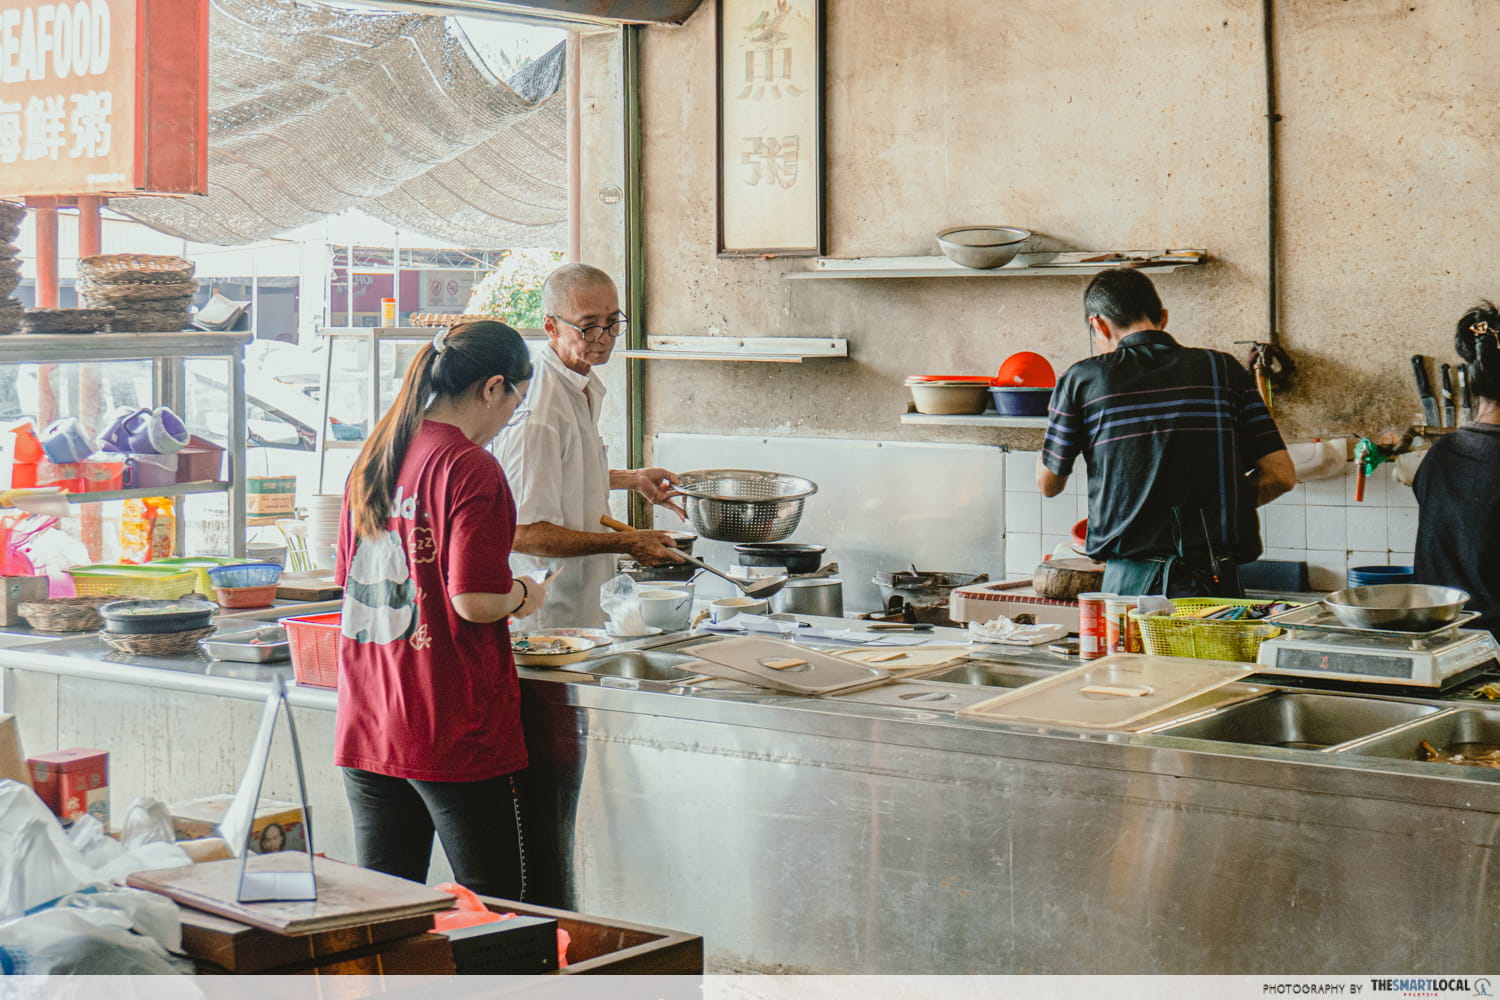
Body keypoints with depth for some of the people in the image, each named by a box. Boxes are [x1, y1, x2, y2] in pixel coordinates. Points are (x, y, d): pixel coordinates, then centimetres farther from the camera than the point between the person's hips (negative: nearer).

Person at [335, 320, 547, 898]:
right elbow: (475, 602, -20)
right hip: (452, 730, -7)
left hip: (365, 721, 8)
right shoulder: (470, 467, -14)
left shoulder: (374, 455, 10)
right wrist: (523, 595, 1)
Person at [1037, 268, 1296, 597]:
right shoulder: (1223, 369, 6)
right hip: (1216, 581, 1)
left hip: (1130, 579, -1)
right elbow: (1281, 475, 4)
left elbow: (1049, 484, 14)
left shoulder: (1082, 379, 2)